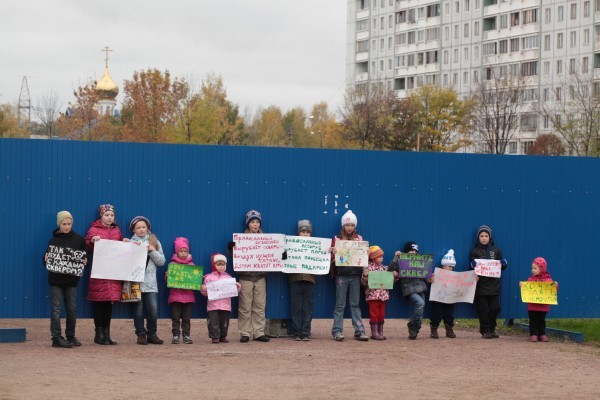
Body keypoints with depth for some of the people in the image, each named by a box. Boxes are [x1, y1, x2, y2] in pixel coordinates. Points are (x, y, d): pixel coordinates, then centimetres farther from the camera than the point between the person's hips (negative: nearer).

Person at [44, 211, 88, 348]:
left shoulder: (79, 240, 3)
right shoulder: (53, 240, 1)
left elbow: (85, 257, 8)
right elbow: (46, 259, 3)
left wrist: (84, 262, -12)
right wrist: (46, 259, -18)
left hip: (72, 280, 1)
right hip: (56, 280, -1)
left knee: (72, 309, 6)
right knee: (56, 309, -2)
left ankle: (71, 336, 19)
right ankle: (56, 338, 0)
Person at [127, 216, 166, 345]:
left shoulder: (154, 242, 14)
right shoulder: (130, 242, 8)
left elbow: (161, 261, 8)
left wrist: (152, 251, -5)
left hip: (150, 281, 1)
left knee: (153, 308, -6)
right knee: (138, 308, -1)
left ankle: (152, 334, 5)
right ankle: (141, 334, 7)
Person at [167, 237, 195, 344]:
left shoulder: (191, 264, 8)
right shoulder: (173, 264, 3)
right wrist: (167, 275, -17)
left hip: (188, 295, 2)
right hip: (175, 294, -2)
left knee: (187, 317, 5)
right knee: (175, 318, 0)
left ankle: (186, 336, 9)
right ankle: (176, 336, 3)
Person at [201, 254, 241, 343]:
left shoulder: (228, 277, 12)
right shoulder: (209, 277, 5)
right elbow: (205, 292, 6)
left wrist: (237, 287, -4)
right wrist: (203, 289, -16)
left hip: (226, 305, 2)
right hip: (213, 305, -2)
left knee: (224, 322, 6)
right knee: (213, 321, -5)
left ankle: (223, 336, 17)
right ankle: (215, 337, 1)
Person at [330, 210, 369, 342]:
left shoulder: (359, 239, 11)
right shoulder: (337, 239, 3)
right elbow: (331, 257, 1)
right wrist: (333, 253, -20)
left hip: (355, 275, 2)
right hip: (341, 275, -2)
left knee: (355, 304, 4)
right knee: (340, 305, -2)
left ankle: (359, 331, 2)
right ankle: (337, 331, -1)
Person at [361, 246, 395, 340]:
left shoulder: (384, 268, 12)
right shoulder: (369, 268, -6)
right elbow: (364, 282, -8)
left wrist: (394, 276, 2)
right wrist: (365, 275, -26)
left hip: (383, 295, 6)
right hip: (373, 296, -6)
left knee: (382, 315, 9)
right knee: (374, 314, -3)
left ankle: (380, 333, 15)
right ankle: (374, 333, 1)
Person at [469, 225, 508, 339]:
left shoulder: (496, 250, 12)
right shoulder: (475, 252, 5)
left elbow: (501, 266, 16)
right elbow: (471, 268, 3)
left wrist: (504, 264, -6)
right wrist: (473, 265, -18)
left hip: (494, 285, 2)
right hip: (481, 284, -2)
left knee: (495, 308, 0)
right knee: (483, 309, -4)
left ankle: (492, 328, 18)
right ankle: (485, 330, 6)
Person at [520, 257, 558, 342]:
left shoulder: (548, 279, -2)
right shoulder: (530, 279, 2)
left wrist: (556, 286, -22)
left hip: (543, 305, -1)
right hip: (532, 305, 1)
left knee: (542, 320, 9)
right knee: (533, 320, 3)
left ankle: (542, 334, 14)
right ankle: (533, 334, 6)